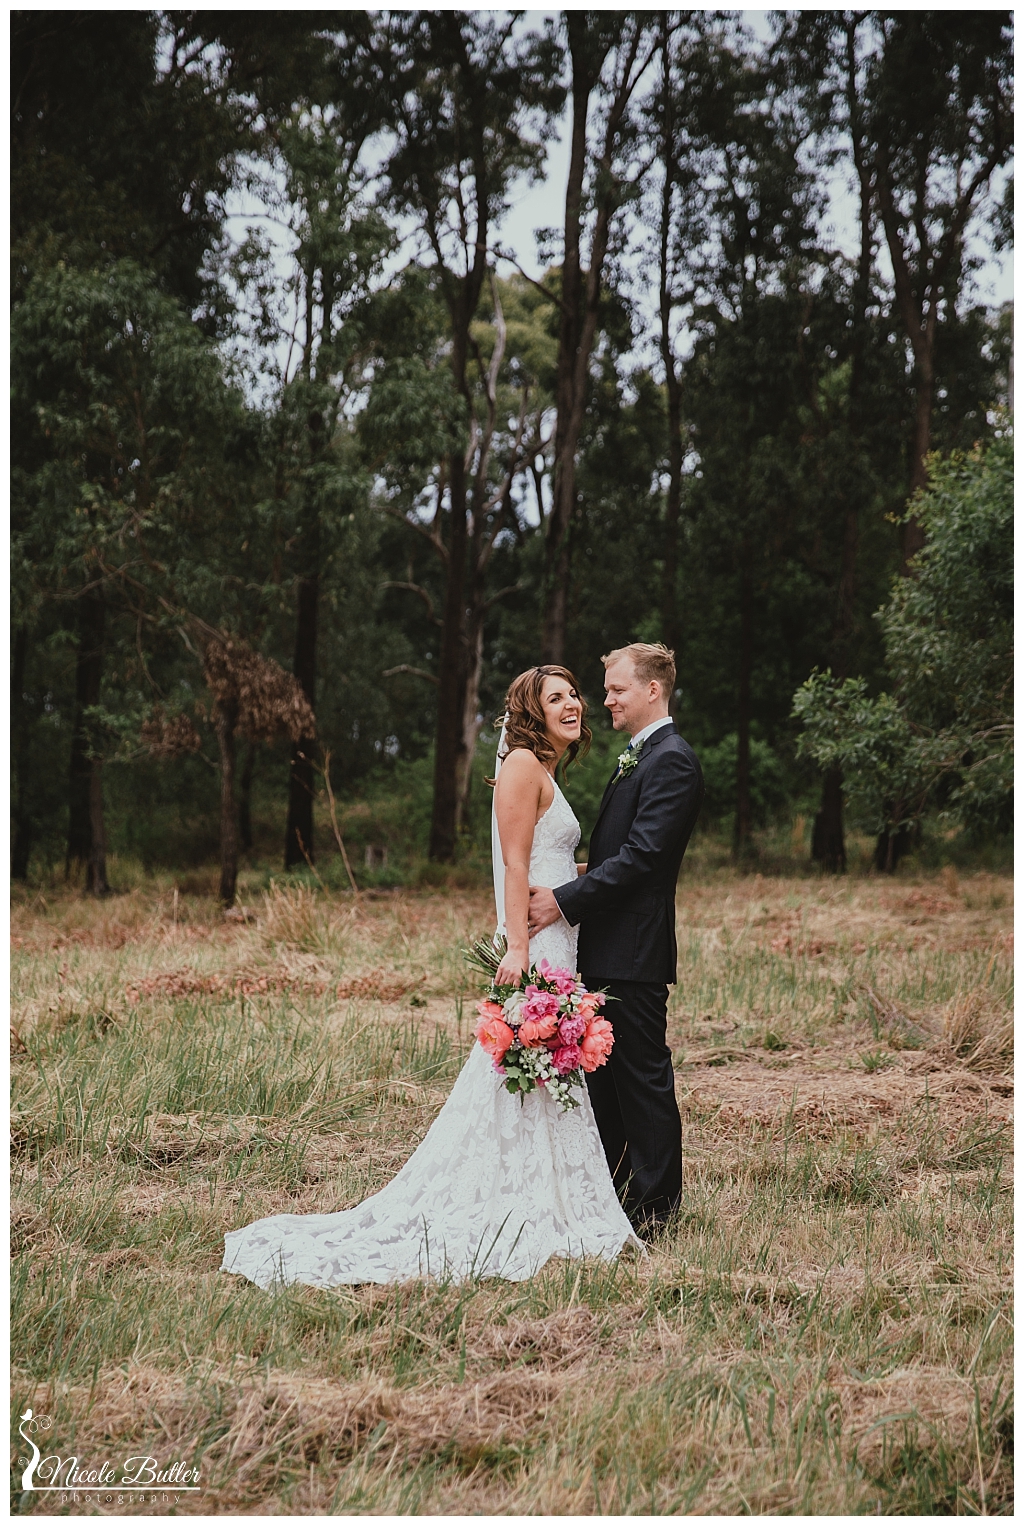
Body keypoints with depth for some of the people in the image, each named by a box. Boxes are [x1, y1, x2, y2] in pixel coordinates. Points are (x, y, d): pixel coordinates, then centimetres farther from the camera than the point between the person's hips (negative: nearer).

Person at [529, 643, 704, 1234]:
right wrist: (579, 886, 8)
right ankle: (612, 1192, 22)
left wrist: (565, 900, -20)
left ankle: (655, 1206, 6)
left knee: (643, 1076, -2)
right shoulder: (642, 756, 19)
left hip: (634, 950, -10)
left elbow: (641, 856, -21)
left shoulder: (672, 761, -14)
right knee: (604, 1075, 14)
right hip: (610, 947, 10)